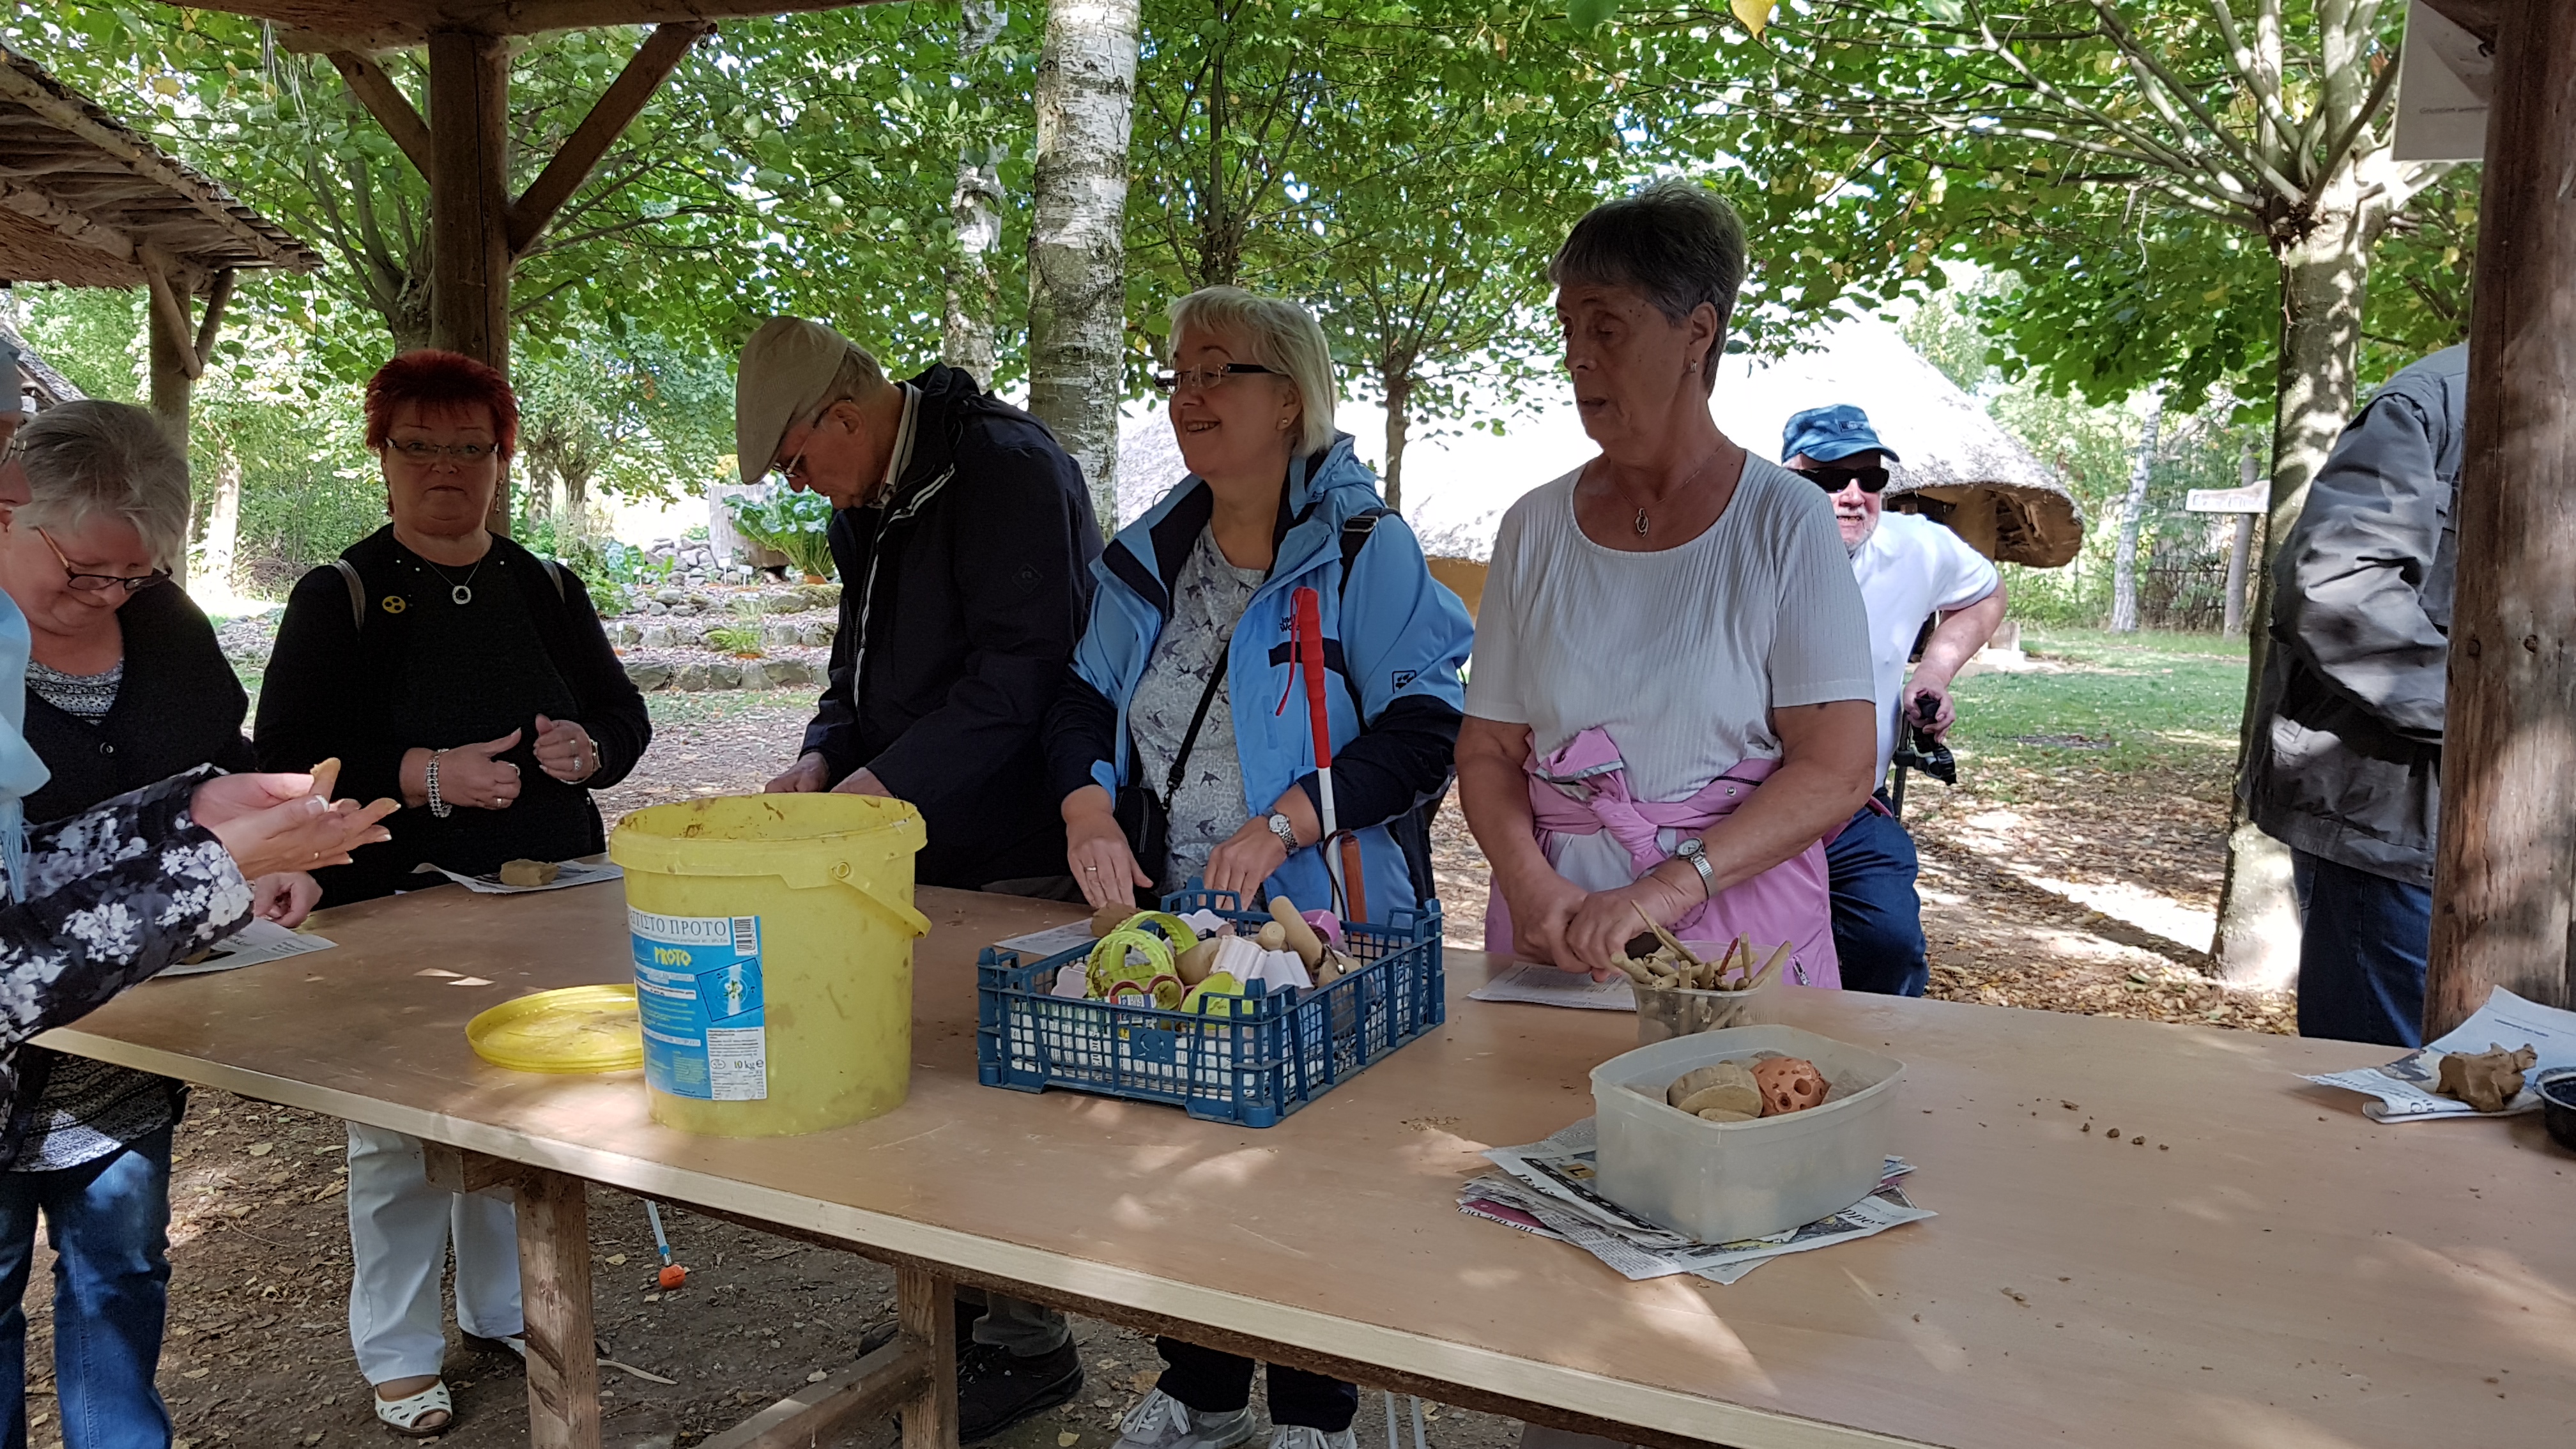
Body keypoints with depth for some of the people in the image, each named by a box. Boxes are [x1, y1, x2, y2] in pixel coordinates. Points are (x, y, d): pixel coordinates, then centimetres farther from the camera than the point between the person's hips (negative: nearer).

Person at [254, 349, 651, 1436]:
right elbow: (285, 757, -8)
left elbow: (624, 713, 15)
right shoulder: (339, 597, -3)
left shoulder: (547, 591, 10)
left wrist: (588, 751, -8)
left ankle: (502, 1308, 33)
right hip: (396, 911, -4)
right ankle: (398, 1355, 19)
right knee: (401, 1134, 1)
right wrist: (427, 775, -20)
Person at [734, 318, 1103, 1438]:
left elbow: (1020, 671, -24)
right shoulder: (870, 508, 14)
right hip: (920, 848, 9)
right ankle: (962, 1296, 31)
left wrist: (884, 782, -21)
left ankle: (1030, 1343, 14)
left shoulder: (1008, 469, -16)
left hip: (1016, 854, -9)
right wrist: (824, 759, 3)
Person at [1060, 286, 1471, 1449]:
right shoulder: (1150, 556, 8)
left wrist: (1286, 822, -25)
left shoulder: (1364, 549, -10)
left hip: (1325, 918, -5)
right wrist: (1089, 809, -13)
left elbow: (1426, 724, -15)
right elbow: (1086, 701, 7)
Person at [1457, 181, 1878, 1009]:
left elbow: (1837, 771, -8)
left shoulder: (1786, 522, -2)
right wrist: (1529, 883, -12)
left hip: (1736, 927, -2)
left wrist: (1665, 891, -19)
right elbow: (1488, 748, 6)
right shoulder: (1536, 527, 7)